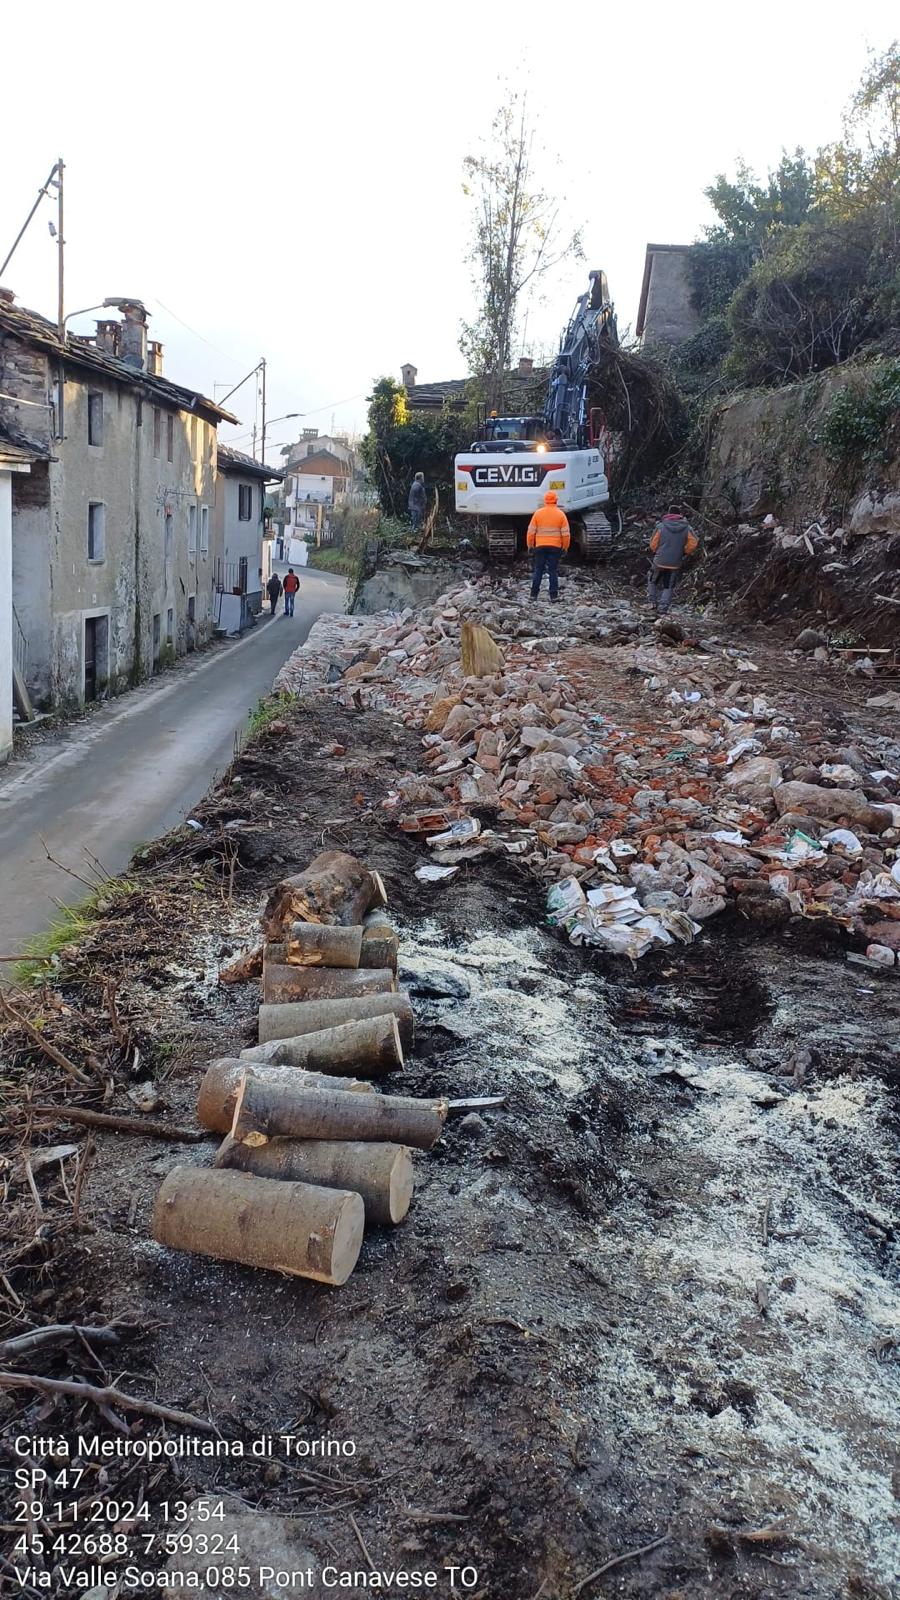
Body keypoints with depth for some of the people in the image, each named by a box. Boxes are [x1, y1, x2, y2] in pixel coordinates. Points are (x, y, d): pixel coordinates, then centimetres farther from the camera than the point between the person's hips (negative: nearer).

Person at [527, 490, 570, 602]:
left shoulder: (538, 513, -3)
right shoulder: (561, 514, -3)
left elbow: (531, 531, -1)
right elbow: (565, 533, -2)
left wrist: (530, 544, 9)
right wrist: (565, 546, 9)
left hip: (540, 546, 0)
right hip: (555, 547, 0)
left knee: (538, 570, 8)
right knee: (553, 571, 4)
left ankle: (534, 594, 7)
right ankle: (554, 595, 2)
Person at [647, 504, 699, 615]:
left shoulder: (660, 526, -7)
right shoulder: (687, 528, -3)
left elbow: (653, 545, -2)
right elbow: (693, 543, -5)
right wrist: (684, 552, 10)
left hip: (660, 562, -1)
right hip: (675, 564, 1)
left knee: (653, 581, 23)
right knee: (668, 587, 9)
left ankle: (653, 602, 16)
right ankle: (662, 611, 5)